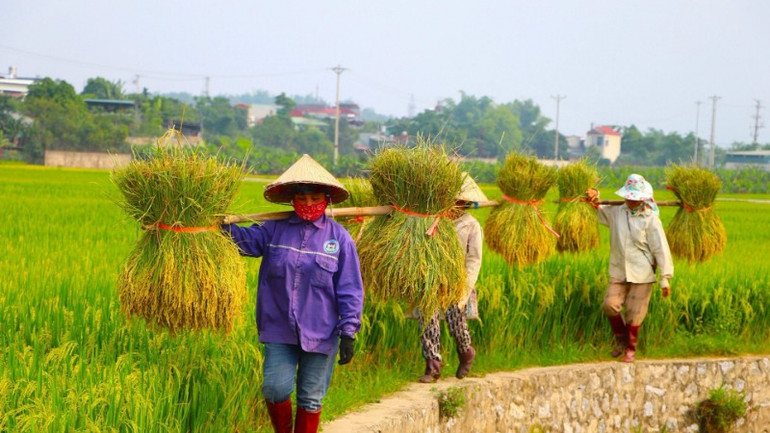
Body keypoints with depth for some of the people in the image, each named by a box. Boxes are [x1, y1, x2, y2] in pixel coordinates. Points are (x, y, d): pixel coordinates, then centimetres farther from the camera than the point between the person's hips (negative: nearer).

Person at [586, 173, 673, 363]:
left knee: (635, 314, 0)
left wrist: (665, 278, -10)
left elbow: (661, 250, -7)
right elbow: (600, 209, 29)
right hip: (619, 272, 4)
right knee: (610, 304, -11)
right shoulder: (616, 212, 7)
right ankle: (621, 338, 15)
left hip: (642, 274, -4)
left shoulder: (650, 220, -6)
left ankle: (631, 349, 20)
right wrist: (594, 198, 4)